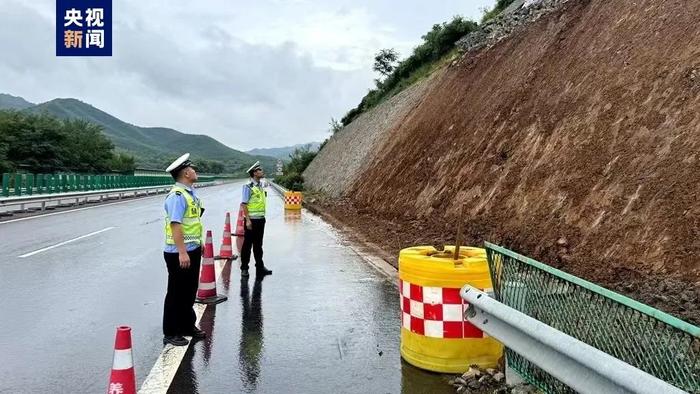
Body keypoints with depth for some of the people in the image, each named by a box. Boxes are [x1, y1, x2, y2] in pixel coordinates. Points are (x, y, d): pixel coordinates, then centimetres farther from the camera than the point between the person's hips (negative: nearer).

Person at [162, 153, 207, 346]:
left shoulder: (191, 192, 10)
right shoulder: (177, 195, -20)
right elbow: (175, 224, -27)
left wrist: (198, 243, 22)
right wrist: (182, 252, -29)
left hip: (193, 250, 9)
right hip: (179, 253, -9)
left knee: (190, 291, 19)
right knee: (176, 293, 2)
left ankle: (187, 326, 34)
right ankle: (170, 333, 15)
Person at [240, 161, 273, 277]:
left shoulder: (260, 185, 10)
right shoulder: (248, 186, -13)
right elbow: (243, 204, -16)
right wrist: (248, 220, -20)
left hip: (261, 219, 7)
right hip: (252, 219, -7)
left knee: (258, 244, 15)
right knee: (248, 244, 3)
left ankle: (260, 266, 24)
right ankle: (244, 268, 15)